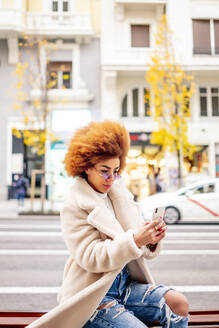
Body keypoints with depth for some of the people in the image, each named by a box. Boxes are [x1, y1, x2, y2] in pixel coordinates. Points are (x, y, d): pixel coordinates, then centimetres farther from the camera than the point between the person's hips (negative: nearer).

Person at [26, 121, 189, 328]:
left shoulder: (119, 196, 7)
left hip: (124, 285, 6)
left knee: (178, 303, -10)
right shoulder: (74, 207, -11)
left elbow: (141, 251, 6)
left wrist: (151, 240, -18)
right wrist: (134, 239, -33)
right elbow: (91, 258, -21)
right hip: (92, 296, -6)